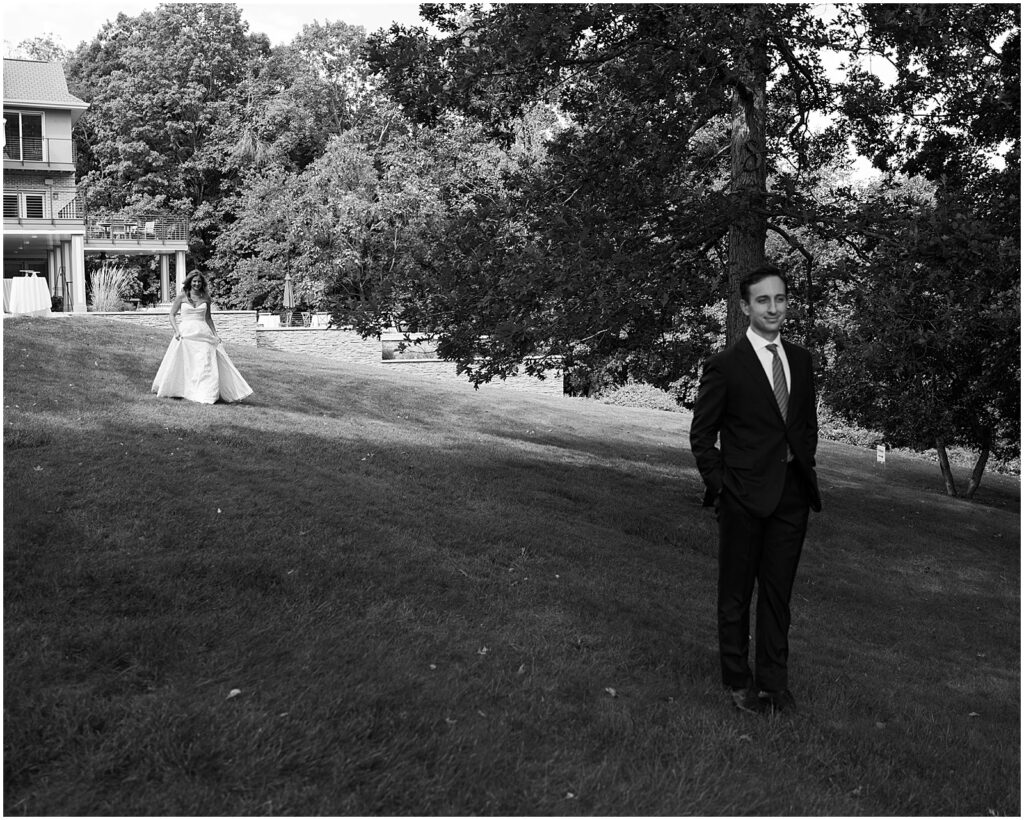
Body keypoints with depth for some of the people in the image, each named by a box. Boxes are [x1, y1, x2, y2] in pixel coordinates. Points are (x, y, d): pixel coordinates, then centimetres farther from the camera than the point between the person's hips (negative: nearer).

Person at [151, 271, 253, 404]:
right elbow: (172, 315, 5)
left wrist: (215, 334, 13)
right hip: (186, 333, -2)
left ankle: (206, 395, -2)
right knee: (182, 365, 1)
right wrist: (176, 331, -9)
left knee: (206, 364, -5)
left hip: (203, 333, 2)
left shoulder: (205, 298, 10)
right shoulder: (181, 296, 3)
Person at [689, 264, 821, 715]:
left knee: (778, 592, 11)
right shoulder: (725, 365, -7)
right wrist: (720, 485, -8)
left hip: (792, 494, 5)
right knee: (736, 593, 7)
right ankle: (738, 681, 20)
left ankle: (773, 680, 23)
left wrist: (805, 469, 9)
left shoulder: (801, 360, 9)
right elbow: (701, 434, -3)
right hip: (744, 495, -4)